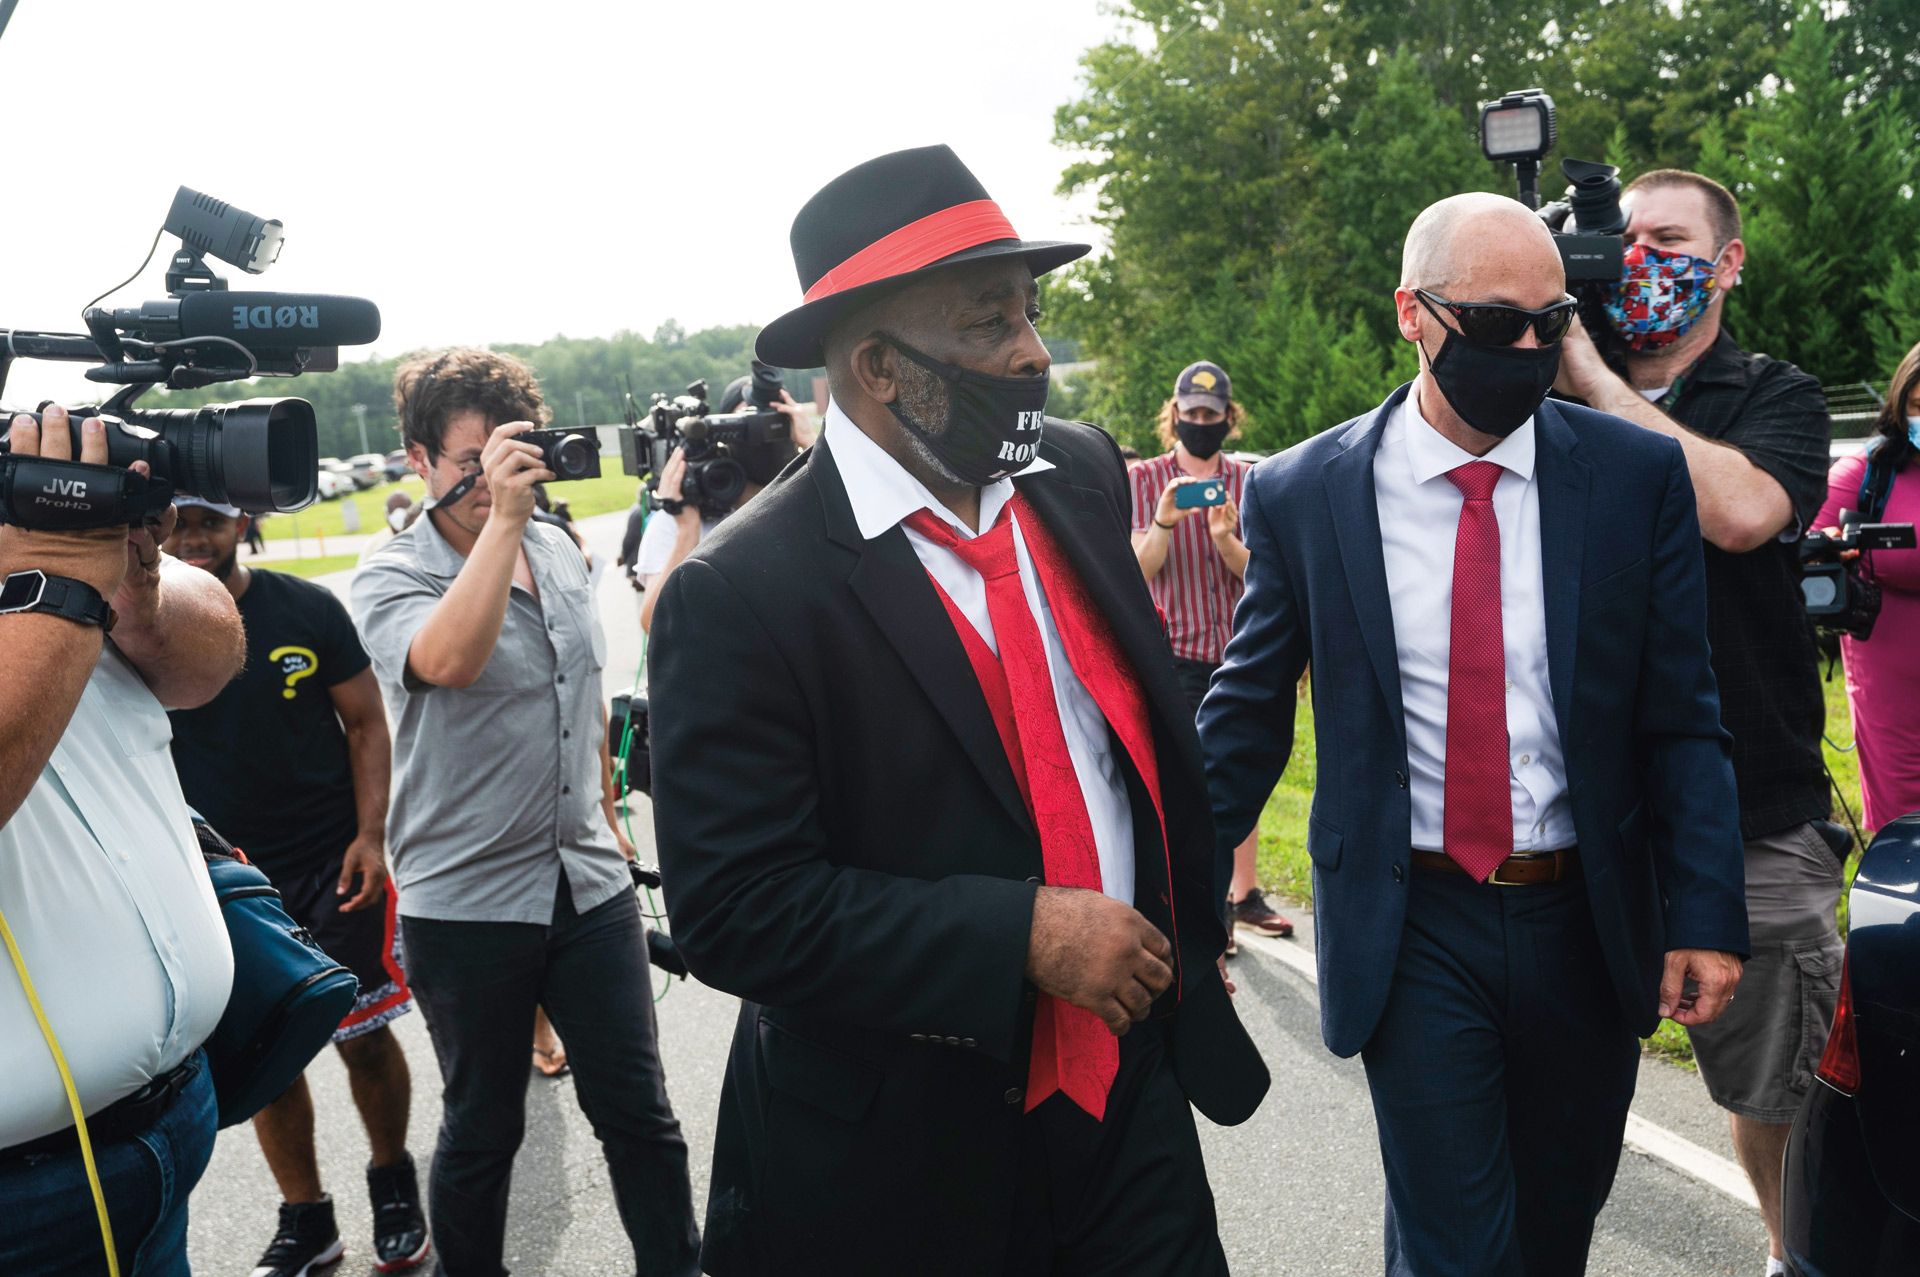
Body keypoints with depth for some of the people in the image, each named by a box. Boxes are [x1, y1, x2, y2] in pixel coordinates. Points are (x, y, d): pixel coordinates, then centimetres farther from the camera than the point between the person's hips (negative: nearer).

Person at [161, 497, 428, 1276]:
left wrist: (370, 835, -9)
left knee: (364, 1035, 3)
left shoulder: (307, 608, -5)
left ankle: (393, 1183, 28)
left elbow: (365, 722, 0)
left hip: (333, 865, -1)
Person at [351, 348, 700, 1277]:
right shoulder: (391, 580, -10)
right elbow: (449, 660, -34)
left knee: (639, 1112, 11)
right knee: (482, 1131, 13)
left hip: (592, 885, 5)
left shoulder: (561, 551, 7)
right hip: (467, 905, -4)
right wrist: (501, 517, -32)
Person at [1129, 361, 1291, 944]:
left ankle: (1244, 896, 22)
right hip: (1176, 651, -3)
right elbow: (1140, 569, -7)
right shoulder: (1146, 479, 1)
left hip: (1242, 651, 3)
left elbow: (1258, 573, -1)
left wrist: (1226, 539, -21)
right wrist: (1164, 521, -24)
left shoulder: (1248, 481, 8)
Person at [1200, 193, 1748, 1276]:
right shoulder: (1302, 494, -6)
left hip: (1587, 926, 3)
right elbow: (1247, 718, 1)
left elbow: (1682, 719, 1)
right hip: (1410, 928, -2)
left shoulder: (1639, 474, -3)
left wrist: (1707, 913, -6)